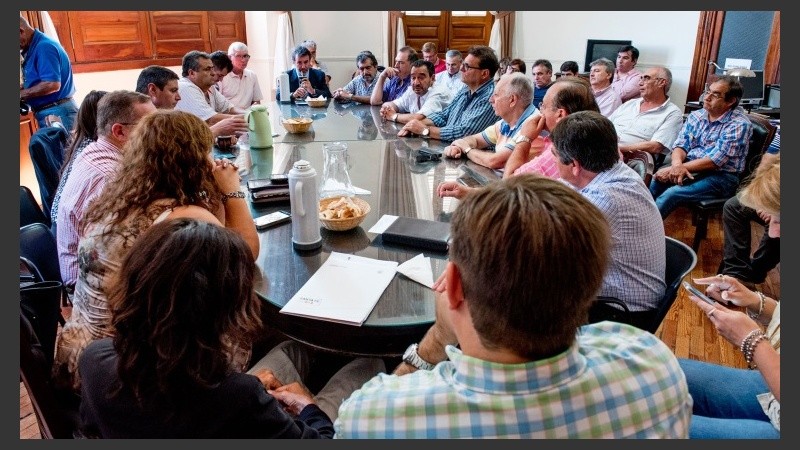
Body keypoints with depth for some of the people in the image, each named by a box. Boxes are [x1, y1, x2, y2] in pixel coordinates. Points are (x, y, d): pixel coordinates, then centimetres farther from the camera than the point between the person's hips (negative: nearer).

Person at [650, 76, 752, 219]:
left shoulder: (739, 124, -11)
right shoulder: (696, 116, 8)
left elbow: (715, 161, -18)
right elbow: (681, 145, 1)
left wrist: (681, 167, -23)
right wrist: (677, 165, -21)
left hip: (721, 176, -5)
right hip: (690, 167, 5)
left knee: (671, 194, -29)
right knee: (658, 179, -26)